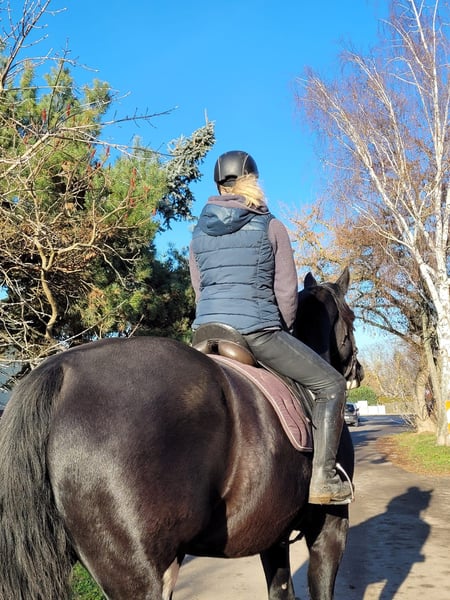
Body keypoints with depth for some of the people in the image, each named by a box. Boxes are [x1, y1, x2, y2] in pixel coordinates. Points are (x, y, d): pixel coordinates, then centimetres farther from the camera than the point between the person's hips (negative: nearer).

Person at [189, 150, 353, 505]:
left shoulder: (199, 233, 12)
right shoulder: (271, 227, -1)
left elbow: (200, 291, 16)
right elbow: (286, 292, -1)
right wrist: (281, 332, 14)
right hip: (259, 332, -5)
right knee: (331, 385, 8)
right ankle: (324, 478, 0)